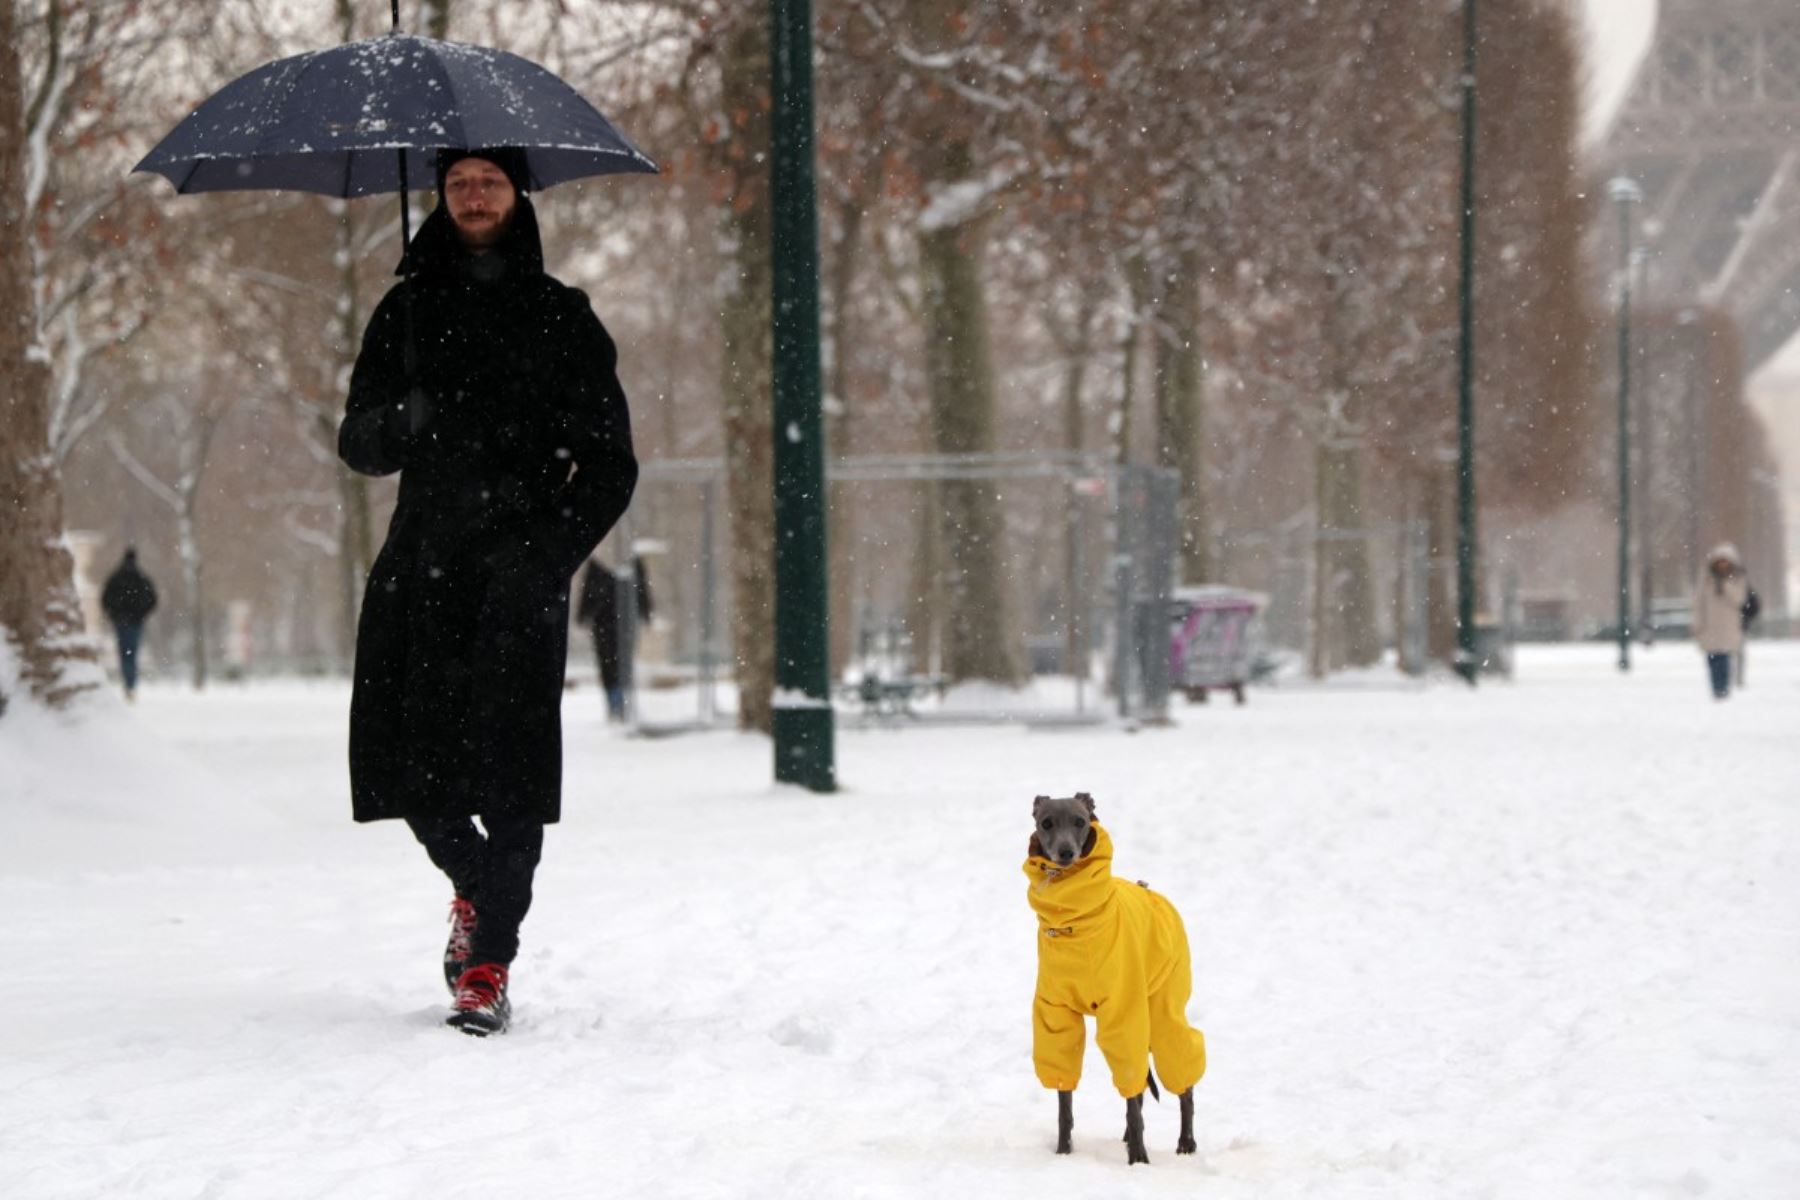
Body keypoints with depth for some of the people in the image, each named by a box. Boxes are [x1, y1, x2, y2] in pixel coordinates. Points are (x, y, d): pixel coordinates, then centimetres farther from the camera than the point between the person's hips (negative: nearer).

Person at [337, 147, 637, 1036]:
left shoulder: (560, 317, 7)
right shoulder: (406, 312, 14)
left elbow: (609, 464, 5)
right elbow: (359, 445, 11)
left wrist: (553, 554, -9)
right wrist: (404, 420, -12)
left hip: (518, 568, -3)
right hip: (421, 562, 3)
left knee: (508, 762, -11)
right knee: (402, 757, -3)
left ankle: (490, 962, -5)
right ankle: (474, 887, 27)